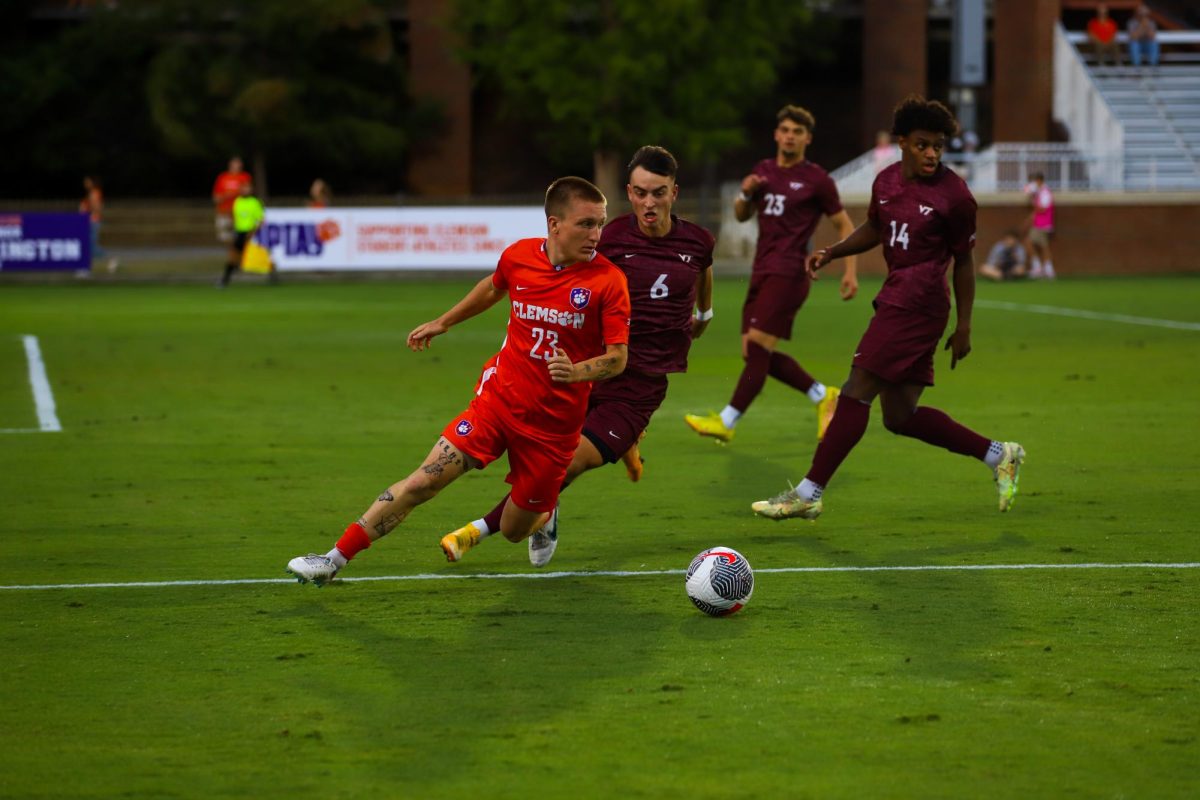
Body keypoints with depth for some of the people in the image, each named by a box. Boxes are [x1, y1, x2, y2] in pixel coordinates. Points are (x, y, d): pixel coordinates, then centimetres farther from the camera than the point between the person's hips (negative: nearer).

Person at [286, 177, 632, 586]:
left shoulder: (608, 280, -13)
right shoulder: (518, 256, -4)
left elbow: (618, 357, -12)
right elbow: (493, 288, 20)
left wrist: (576, 372, -32)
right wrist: (443, 322, 30)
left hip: (553, 425, -2)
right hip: (499, 399, 2)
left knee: (513, 530, 8)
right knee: (423, 481, -12)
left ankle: (545, 515, 47)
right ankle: (334, 560, -5)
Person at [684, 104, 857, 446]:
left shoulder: (817, 180, -2)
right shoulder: (764, 170, 16)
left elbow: (845, 225, 3)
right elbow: (741, 215, 24)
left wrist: (850, 271, -6)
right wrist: (746, 193, 1)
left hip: (788, 274, -8)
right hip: (761, 273, 8)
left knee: (758, 347, -14)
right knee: (754, 353, 4)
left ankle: (726, 422, -12)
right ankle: (823, 396, 19)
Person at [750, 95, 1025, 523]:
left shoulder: (954, 195, -7)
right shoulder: (886, 181, 11)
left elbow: (963, 261, 1)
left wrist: (964, 326, 2)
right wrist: (831, 252, 12)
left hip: (918, 302, -8)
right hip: (895, 297, 8)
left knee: (856, 392, -9)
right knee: (901, 416, 9)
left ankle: (808, 494, -6)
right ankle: (999, 455, 23)